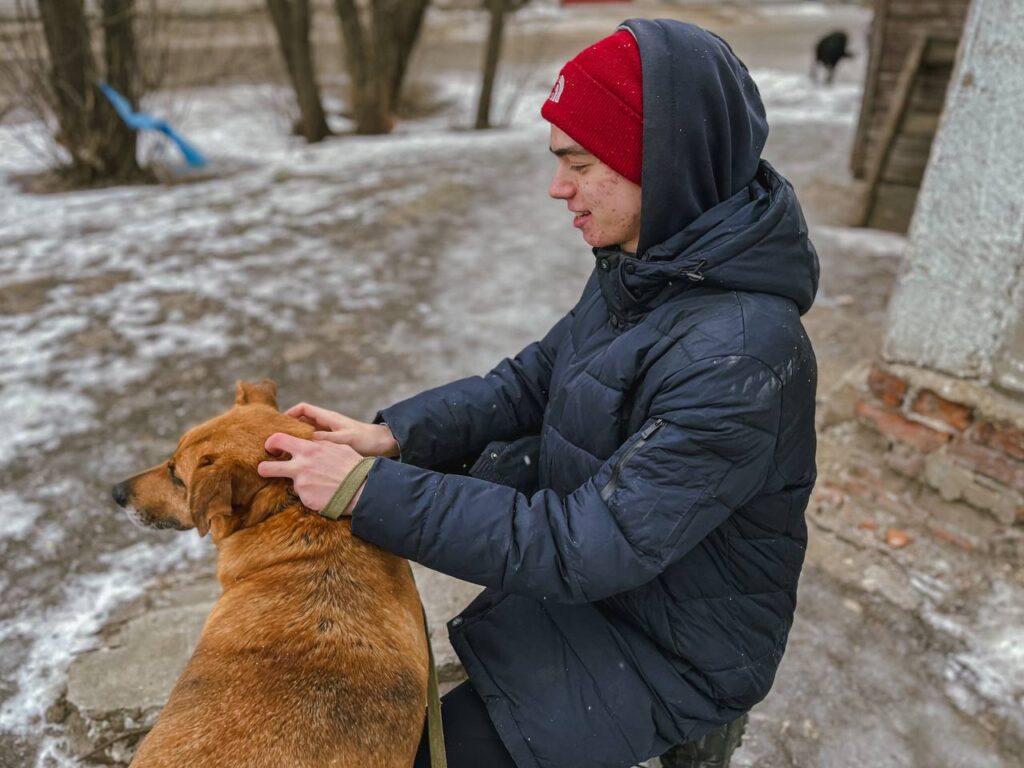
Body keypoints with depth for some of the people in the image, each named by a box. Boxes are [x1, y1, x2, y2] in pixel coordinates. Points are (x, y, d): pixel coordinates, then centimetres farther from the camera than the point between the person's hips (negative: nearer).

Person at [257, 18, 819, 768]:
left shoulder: (739, 355, -33)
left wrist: (372, 494, -31)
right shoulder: (644, 267, -5)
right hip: (602, 547, 8)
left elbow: (588, 546, -32)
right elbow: (532, 379, 0)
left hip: (671, 644, -7)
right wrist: (394, 435, -15)